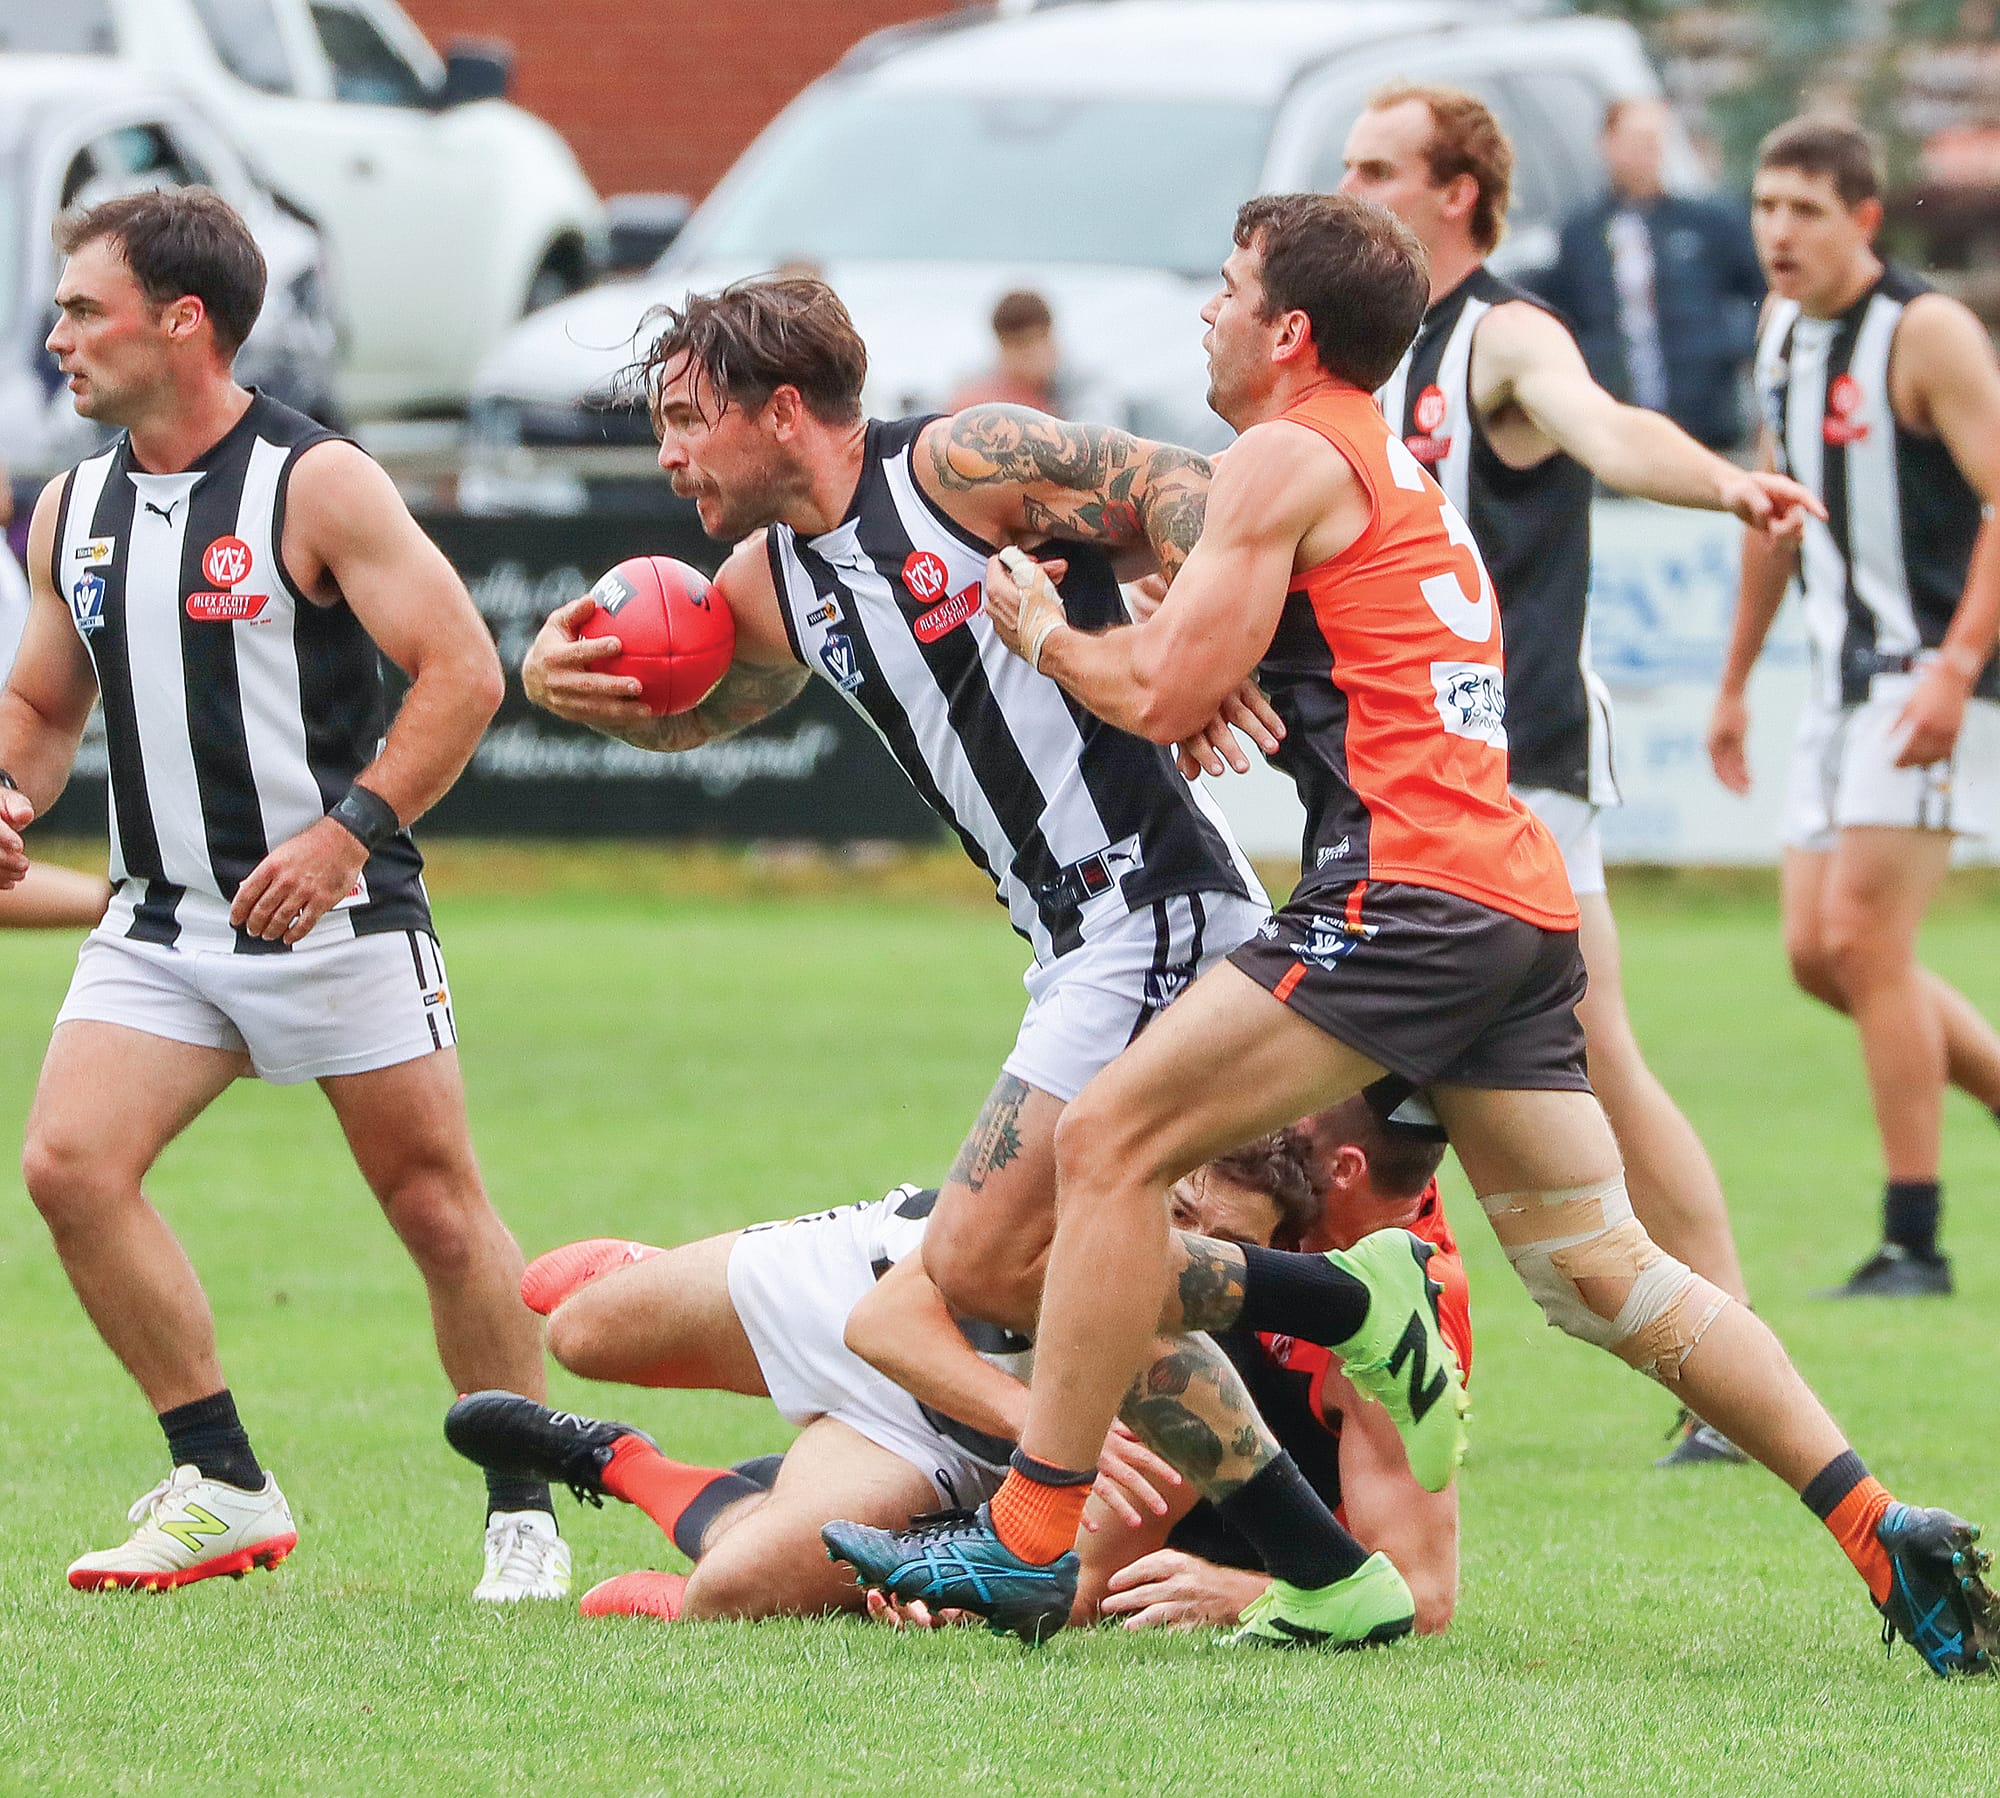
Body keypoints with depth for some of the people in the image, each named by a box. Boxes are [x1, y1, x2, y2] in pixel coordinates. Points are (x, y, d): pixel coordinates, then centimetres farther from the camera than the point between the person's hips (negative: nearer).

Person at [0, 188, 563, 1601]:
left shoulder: (316, 483, -9)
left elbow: (462, 670, -13)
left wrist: (349, 830, -22)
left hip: (337, 912, -5)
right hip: (162, 925, 5)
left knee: (439, 1209, -1)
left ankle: (525, 1519, 15)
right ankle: (224, 1489, -5)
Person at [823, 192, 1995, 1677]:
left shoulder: (1290, 455, -1)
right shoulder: (1394, 469, 27)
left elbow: (1169, 694, -6)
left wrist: (1044, 631, 12)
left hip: (1408, 893, -9)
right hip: (1523, 903, 9)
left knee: (1112, 1145, -7)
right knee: (1602, 1272, 9)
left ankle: (1029, 1540, -9)